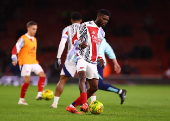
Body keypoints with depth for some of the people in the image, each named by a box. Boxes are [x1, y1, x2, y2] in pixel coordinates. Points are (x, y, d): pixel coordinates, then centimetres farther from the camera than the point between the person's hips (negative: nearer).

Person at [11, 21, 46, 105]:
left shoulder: (34, 39, 15)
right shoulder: (23, 39, -9)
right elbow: (15, 50, -14)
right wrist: (14, 59, -28)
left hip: (34, 62, 8)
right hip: (25, 63, -8)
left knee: (42, 75, -8)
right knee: (27, 80, -12)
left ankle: (39, 94, -9)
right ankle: (21, 100, -1)